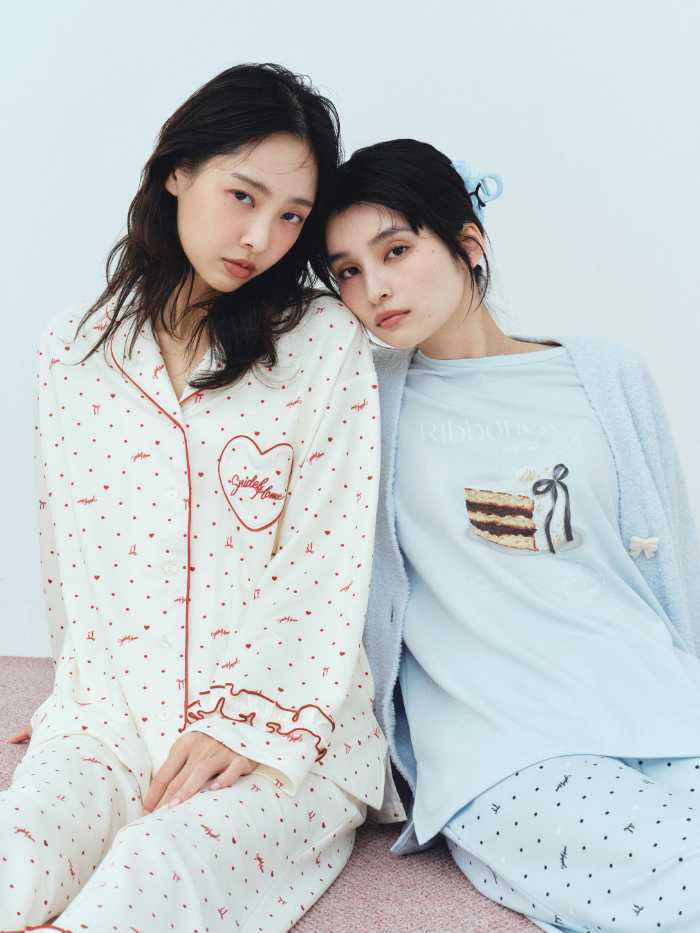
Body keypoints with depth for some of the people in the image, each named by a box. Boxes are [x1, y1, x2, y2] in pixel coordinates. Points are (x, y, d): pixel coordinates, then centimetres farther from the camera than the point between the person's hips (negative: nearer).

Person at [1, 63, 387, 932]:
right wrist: (83, 699, 12)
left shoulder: (325, 341, 0)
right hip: (110, 719, 3)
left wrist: (255, 726, -12)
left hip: (286, 731, -2)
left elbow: (330, 557, -6)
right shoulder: (73, 350, 10)